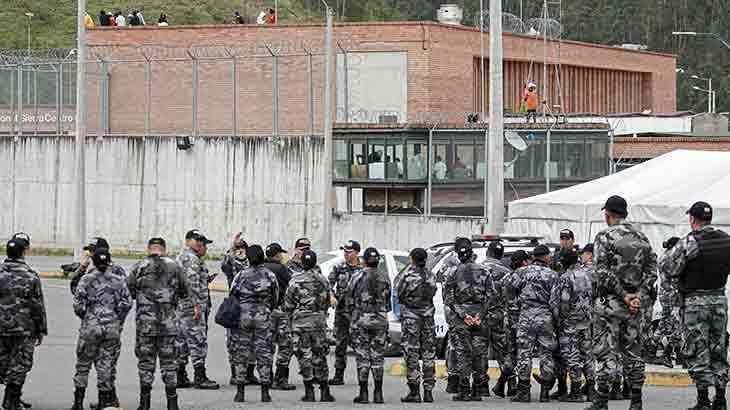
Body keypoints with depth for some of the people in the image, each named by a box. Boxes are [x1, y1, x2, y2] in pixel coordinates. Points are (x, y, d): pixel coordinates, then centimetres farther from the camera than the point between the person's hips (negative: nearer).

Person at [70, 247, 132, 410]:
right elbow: (127, 303, -1)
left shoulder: (87, 279, -5)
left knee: (83, 365, 9)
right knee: (106, 364, 8)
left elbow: (78, 305, -7)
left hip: (90, 326, -2)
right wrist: (118, 319, 12)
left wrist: (85, 317, 11)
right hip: (113, 329, 2)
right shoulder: (118, 279, 1)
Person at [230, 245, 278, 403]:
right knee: (264, 352, 4)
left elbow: (232, 295, 1)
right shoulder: (270, 276, -2)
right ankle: (265, 392, 2)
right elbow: (275, 299, 5)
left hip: (243, 316, 0)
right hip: (263, 318, 0)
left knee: (241, 353, 6)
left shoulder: (241, 276, -4)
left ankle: (240, 391, 3)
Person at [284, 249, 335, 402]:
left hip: (300, 322, -3)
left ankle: (309, 392, -3)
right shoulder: (323, 281, 3)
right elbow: (327, 303, 12)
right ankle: (324, 392, 10)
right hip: (319, 321, 3)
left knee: (304, 356, 1)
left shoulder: (295, 281, -9)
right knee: (320, 356, 10)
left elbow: (288, 305, -5)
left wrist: (292, 318, 14)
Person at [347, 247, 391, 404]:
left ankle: (363, 393, -2)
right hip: (380, 320, 3)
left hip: (361, 319, -3)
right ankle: (378, 394, 7)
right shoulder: (385, 277, 3)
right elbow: (388, 300, 8)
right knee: (378, 356, 8)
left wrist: (353, 314, 16)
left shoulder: (358, 277, -5)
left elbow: (349, 298, 0)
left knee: (362, 356, 1)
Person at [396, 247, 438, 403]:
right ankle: (428, 391, 9)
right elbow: (433, 293, 6)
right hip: (428, 316, 4)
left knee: (412, 354, -1)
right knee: (428, 354, 9)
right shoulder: (430, 275, 2)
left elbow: (398, 292, -4)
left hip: (410, 316, -4)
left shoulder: (407, 275, -12)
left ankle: (414, 392, -5)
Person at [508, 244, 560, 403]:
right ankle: (545, 392, 7)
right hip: (546, 318, 0)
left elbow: (510, 290, -2)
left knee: (524, 354, 1)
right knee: (546, 353, 8)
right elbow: (555, 301, -3)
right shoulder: (552, 275, 1)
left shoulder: (522, 272, 2)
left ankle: (523, 392, -1)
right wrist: (556, 319, 6)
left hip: (526, 317, 0)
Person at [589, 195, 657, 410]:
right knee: (633, 352, 11)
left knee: (605, 352, -2)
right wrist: (640, 296, -2)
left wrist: (624, 295, -13)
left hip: (609, 303, -5)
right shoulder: (641, 238, 10)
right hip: (636, 305, 5)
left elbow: (603, 274, -16)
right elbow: (652, 271, 5)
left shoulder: (604, 237, -8)